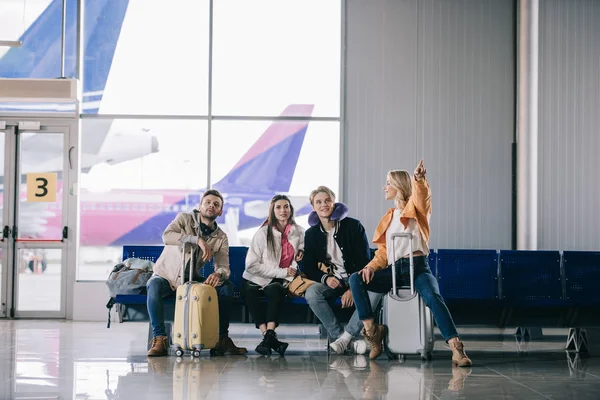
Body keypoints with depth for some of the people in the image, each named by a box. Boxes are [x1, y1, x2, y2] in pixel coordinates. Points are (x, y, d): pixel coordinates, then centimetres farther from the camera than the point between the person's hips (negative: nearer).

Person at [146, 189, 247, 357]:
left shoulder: (221, 238, 0)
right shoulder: (185, 219, -9)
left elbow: (224, 267, -11)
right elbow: (167, 236, -29)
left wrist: (218, 274, -37)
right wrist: (198, 240, -37)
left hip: (192, 280, 4)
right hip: (166, 276, -4)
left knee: (226, 286, -16)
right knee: (154, 286, -37)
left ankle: (222, 338, -8)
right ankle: (159, 339, -29)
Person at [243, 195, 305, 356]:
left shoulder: (299, 232, 4)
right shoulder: (263, 233, -8)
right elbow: (252, 265, -13)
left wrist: (302, 251, 1)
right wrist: (281, 272, -16)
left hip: (282, 282, 2)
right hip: (257, 280, -2)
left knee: (275, 289, -33)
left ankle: (268, 337, -40)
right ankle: (270, 337, -41)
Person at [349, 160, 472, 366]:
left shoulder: (415, 208, 6)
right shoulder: (388, 217, 23)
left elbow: (422, 196, -18)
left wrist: (419, 179, -41)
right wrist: (371, 266, -1)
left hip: (417, 268, -5)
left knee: (433, 297, -35)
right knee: (356, 280, -18)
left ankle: (457, 349, -44)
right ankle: (372, 331, -17)